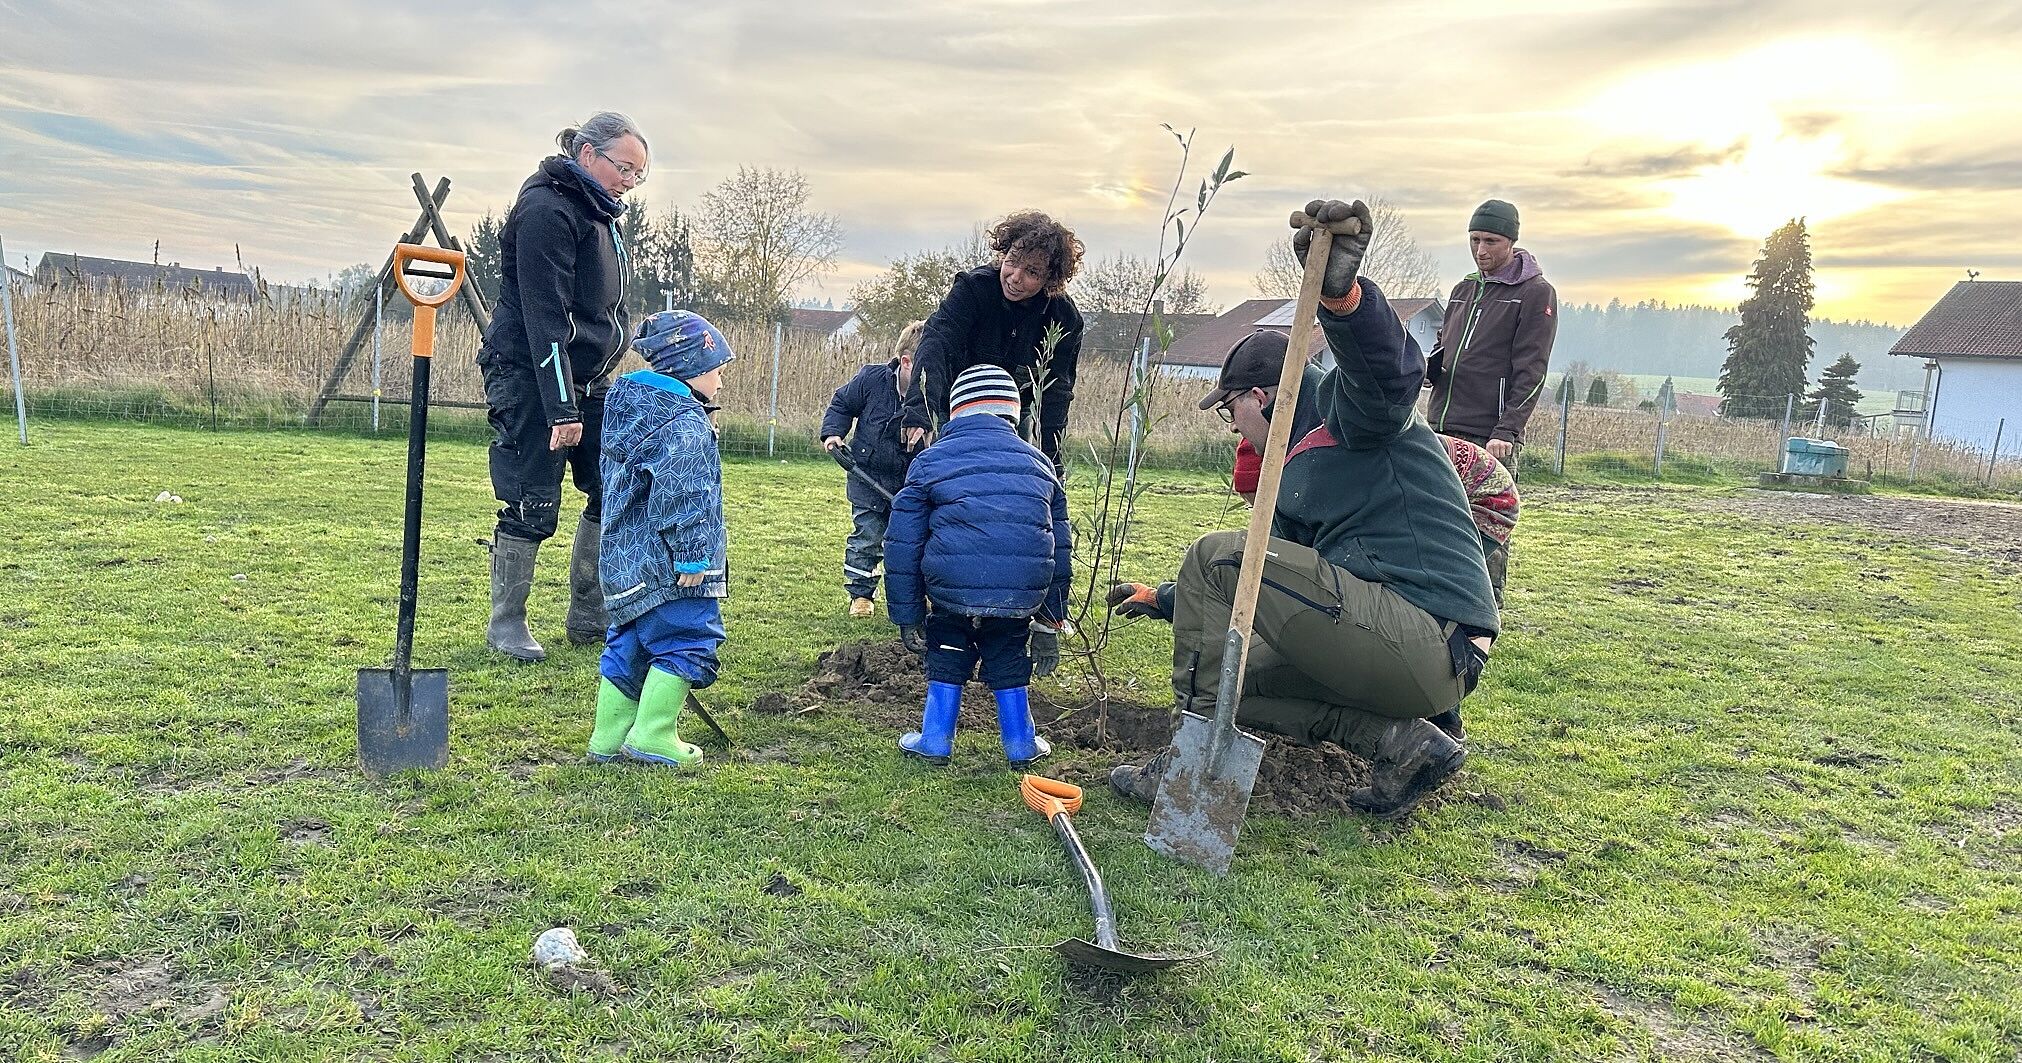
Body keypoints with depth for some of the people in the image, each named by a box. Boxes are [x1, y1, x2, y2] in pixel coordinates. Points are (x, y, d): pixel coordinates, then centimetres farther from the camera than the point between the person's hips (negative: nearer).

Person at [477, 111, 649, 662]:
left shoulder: (598, 213, 14)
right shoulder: (546, 210, -16)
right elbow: (545, 319, -22)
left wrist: (600, 386, 18)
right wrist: (562, 409, -25)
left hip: (589, 380, 9)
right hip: (530, 380, -9)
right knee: (533, 504, -4)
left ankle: (589, 616, 17)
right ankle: (506, 623, 13)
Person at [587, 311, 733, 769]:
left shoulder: (628, 409, 16)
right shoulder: (685, 423, -15)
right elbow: (679, 494, -24)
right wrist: (691, 556, -21)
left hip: (624, 560, 10)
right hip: (666, 564, -10)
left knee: (628, 643, 15)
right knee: (687, 642, -3)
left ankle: (608, 736, 20)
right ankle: (652, 735, -4)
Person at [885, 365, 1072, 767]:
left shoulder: (931, 461, 12)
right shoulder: (1038, 464, 21)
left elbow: (902, 545, 8)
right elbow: (1060, 549, 23)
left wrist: (907, 617, 14)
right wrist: (1049, 623, 29)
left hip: (951, 591, -2)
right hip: (1021, 596, 2)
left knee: (947, 659, 23)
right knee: (1008, 661, 24)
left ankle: (935, 742, 27)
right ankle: (1021, 746, 31)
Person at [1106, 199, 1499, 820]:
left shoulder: (1361, 420, 0)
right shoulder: (1290, 487, 27)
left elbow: (1388, 370, -26)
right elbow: (1253, 594, 34)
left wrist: (1340, 291, -45)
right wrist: (1161, 601, 40)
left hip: (1425, 640, -10)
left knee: (1215, 556, -9)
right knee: (1232, 674, 19)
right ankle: (1399, 743, 3)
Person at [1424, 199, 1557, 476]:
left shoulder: (1536, 292, -1)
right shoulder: (1463, 289, 20)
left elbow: (1531, 372, -8)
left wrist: (1507, 432, -17)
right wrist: (1428, 369, 5)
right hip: (1439, 431, 6)